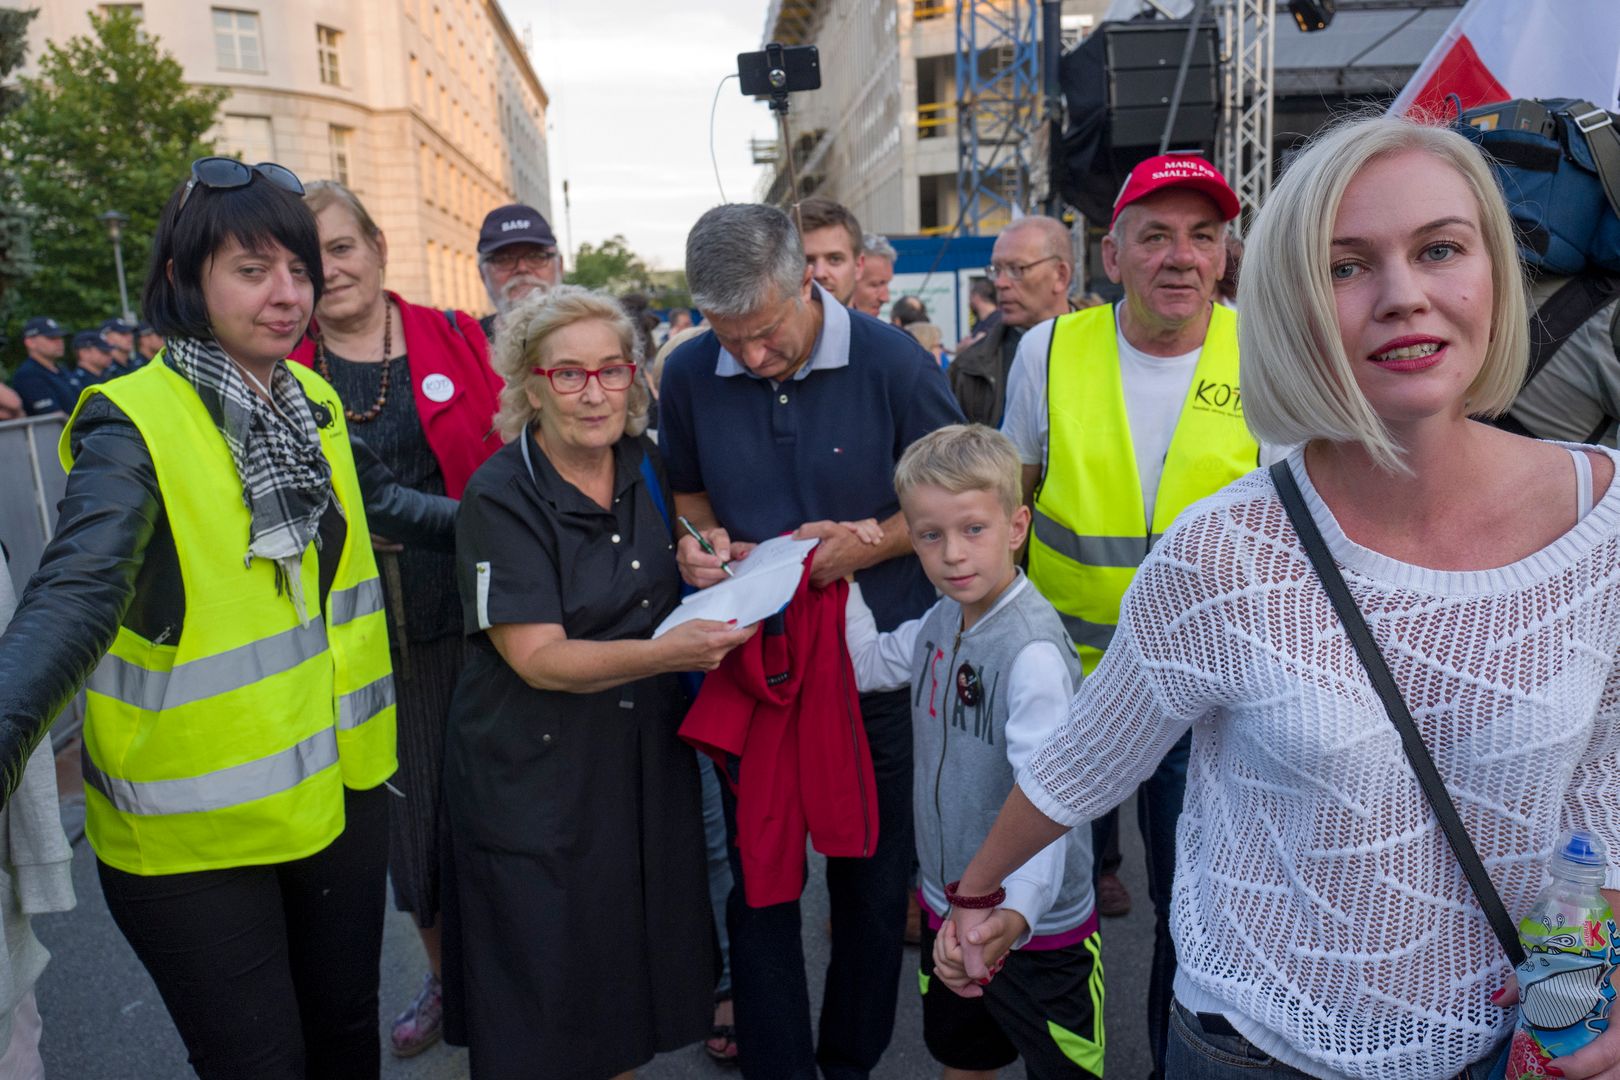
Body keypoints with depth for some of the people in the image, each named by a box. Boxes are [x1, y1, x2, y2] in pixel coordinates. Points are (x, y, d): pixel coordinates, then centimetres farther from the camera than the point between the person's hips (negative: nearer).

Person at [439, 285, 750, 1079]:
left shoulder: (646, 467, 1)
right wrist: (668, 652, -33)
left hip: (648, 757, 5)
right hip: (536, 774, -5)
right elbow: (537, 656, -20)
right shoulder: (500, 498, -15)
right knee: (546, 998, 8)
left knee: (640, 959, 16)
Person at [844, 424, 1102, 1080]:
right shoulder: (941, 621, -2)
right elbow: (866, 664, 15)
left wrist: (1016, 913, -49)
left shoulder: (1033, 650, -28)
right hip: (948, 904, 8)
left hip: (1035, 927, -7)